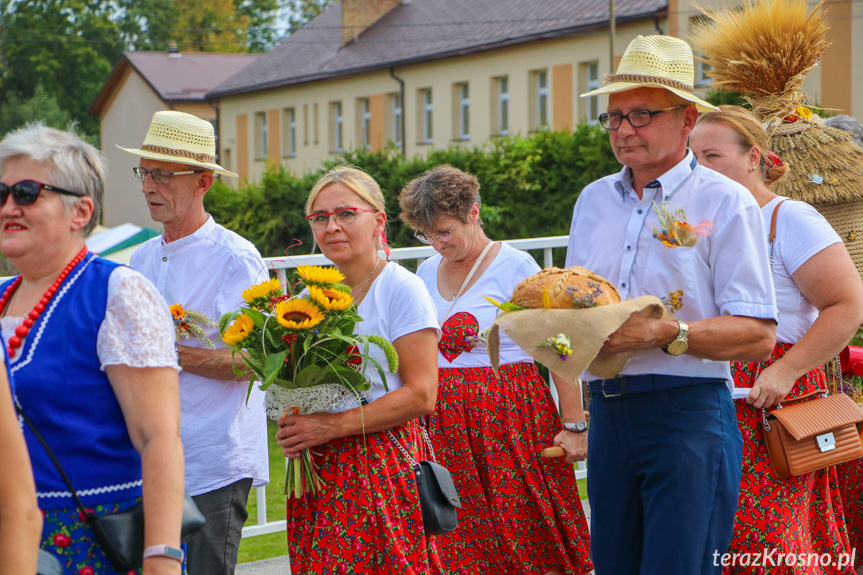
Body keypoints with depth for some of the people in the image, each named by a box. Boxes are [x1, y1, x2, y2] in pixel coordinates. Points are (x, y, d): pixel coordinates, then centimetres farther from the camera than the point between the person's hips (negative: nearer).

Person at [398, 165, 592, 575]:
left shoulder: (515, 266, -6)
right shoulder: (426, 273, 12)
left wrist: (574, 424, -12)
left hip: (510, 418, -5)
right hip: (446, 424, 5)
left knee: (526, 539, -4)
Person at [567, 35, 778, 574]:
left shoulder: (725, 202, -3)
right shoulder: (594, 199, 15)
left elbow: (758, 336, -10)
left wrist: (664, 334, -21)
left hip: (689, 413, -5)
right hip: (608, 412, 6)